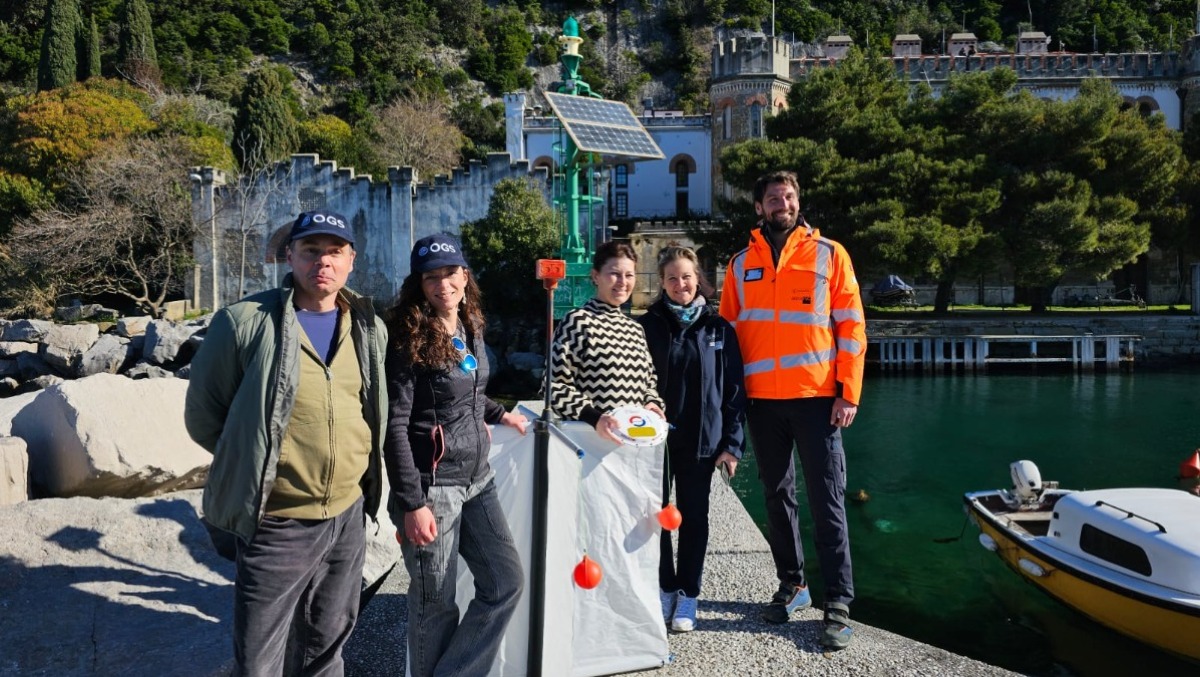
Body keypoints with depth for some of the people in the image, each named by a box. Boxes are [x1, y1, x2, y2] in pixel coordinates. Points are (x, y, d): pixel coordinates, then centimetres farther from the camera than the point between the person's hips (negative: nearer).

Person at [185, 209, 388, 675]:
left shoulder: (370, 328, 4)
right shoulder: (245, 321, -11)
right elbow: (203, 414, -3)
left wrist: (362, 471, 10)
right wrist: (253, 461, 1)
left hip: (349, 517, 5)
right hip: (278, 525, -4)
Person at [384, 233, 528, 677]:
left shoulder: (471, 328, 8)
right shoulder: (409, 338, -14)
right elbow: (395, 424, -17)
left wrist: (499, 413, 28)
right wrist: (411, 503, -19)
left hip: (477, 478, 8)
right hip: (432, 487, -7)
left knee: (506, 582, 7)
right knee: (436, 603, 5)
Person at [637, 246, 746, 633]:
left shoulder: (718, 328, 0)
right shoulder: (647, 326, 0)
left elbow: (734, 389, 0)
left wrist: (732, 443, -5)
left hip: (701, 440, 0)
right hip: (657, 437, 0)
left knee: (694, 515, 9)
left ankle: (687, 594, 23)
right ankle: (664, 588, 24)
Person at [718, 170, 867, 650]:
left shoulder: (829, 254, 3)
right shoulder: (741, 264, 10)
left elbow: (850, 326, 0)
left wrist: (849, 393, -8)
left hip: (817, 397, -3)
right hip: (761, 400, 3)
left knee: (827, 501, -2)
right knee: (777, 497, 12)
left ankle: (838, 604, 6)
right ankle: (792, 584, 26)